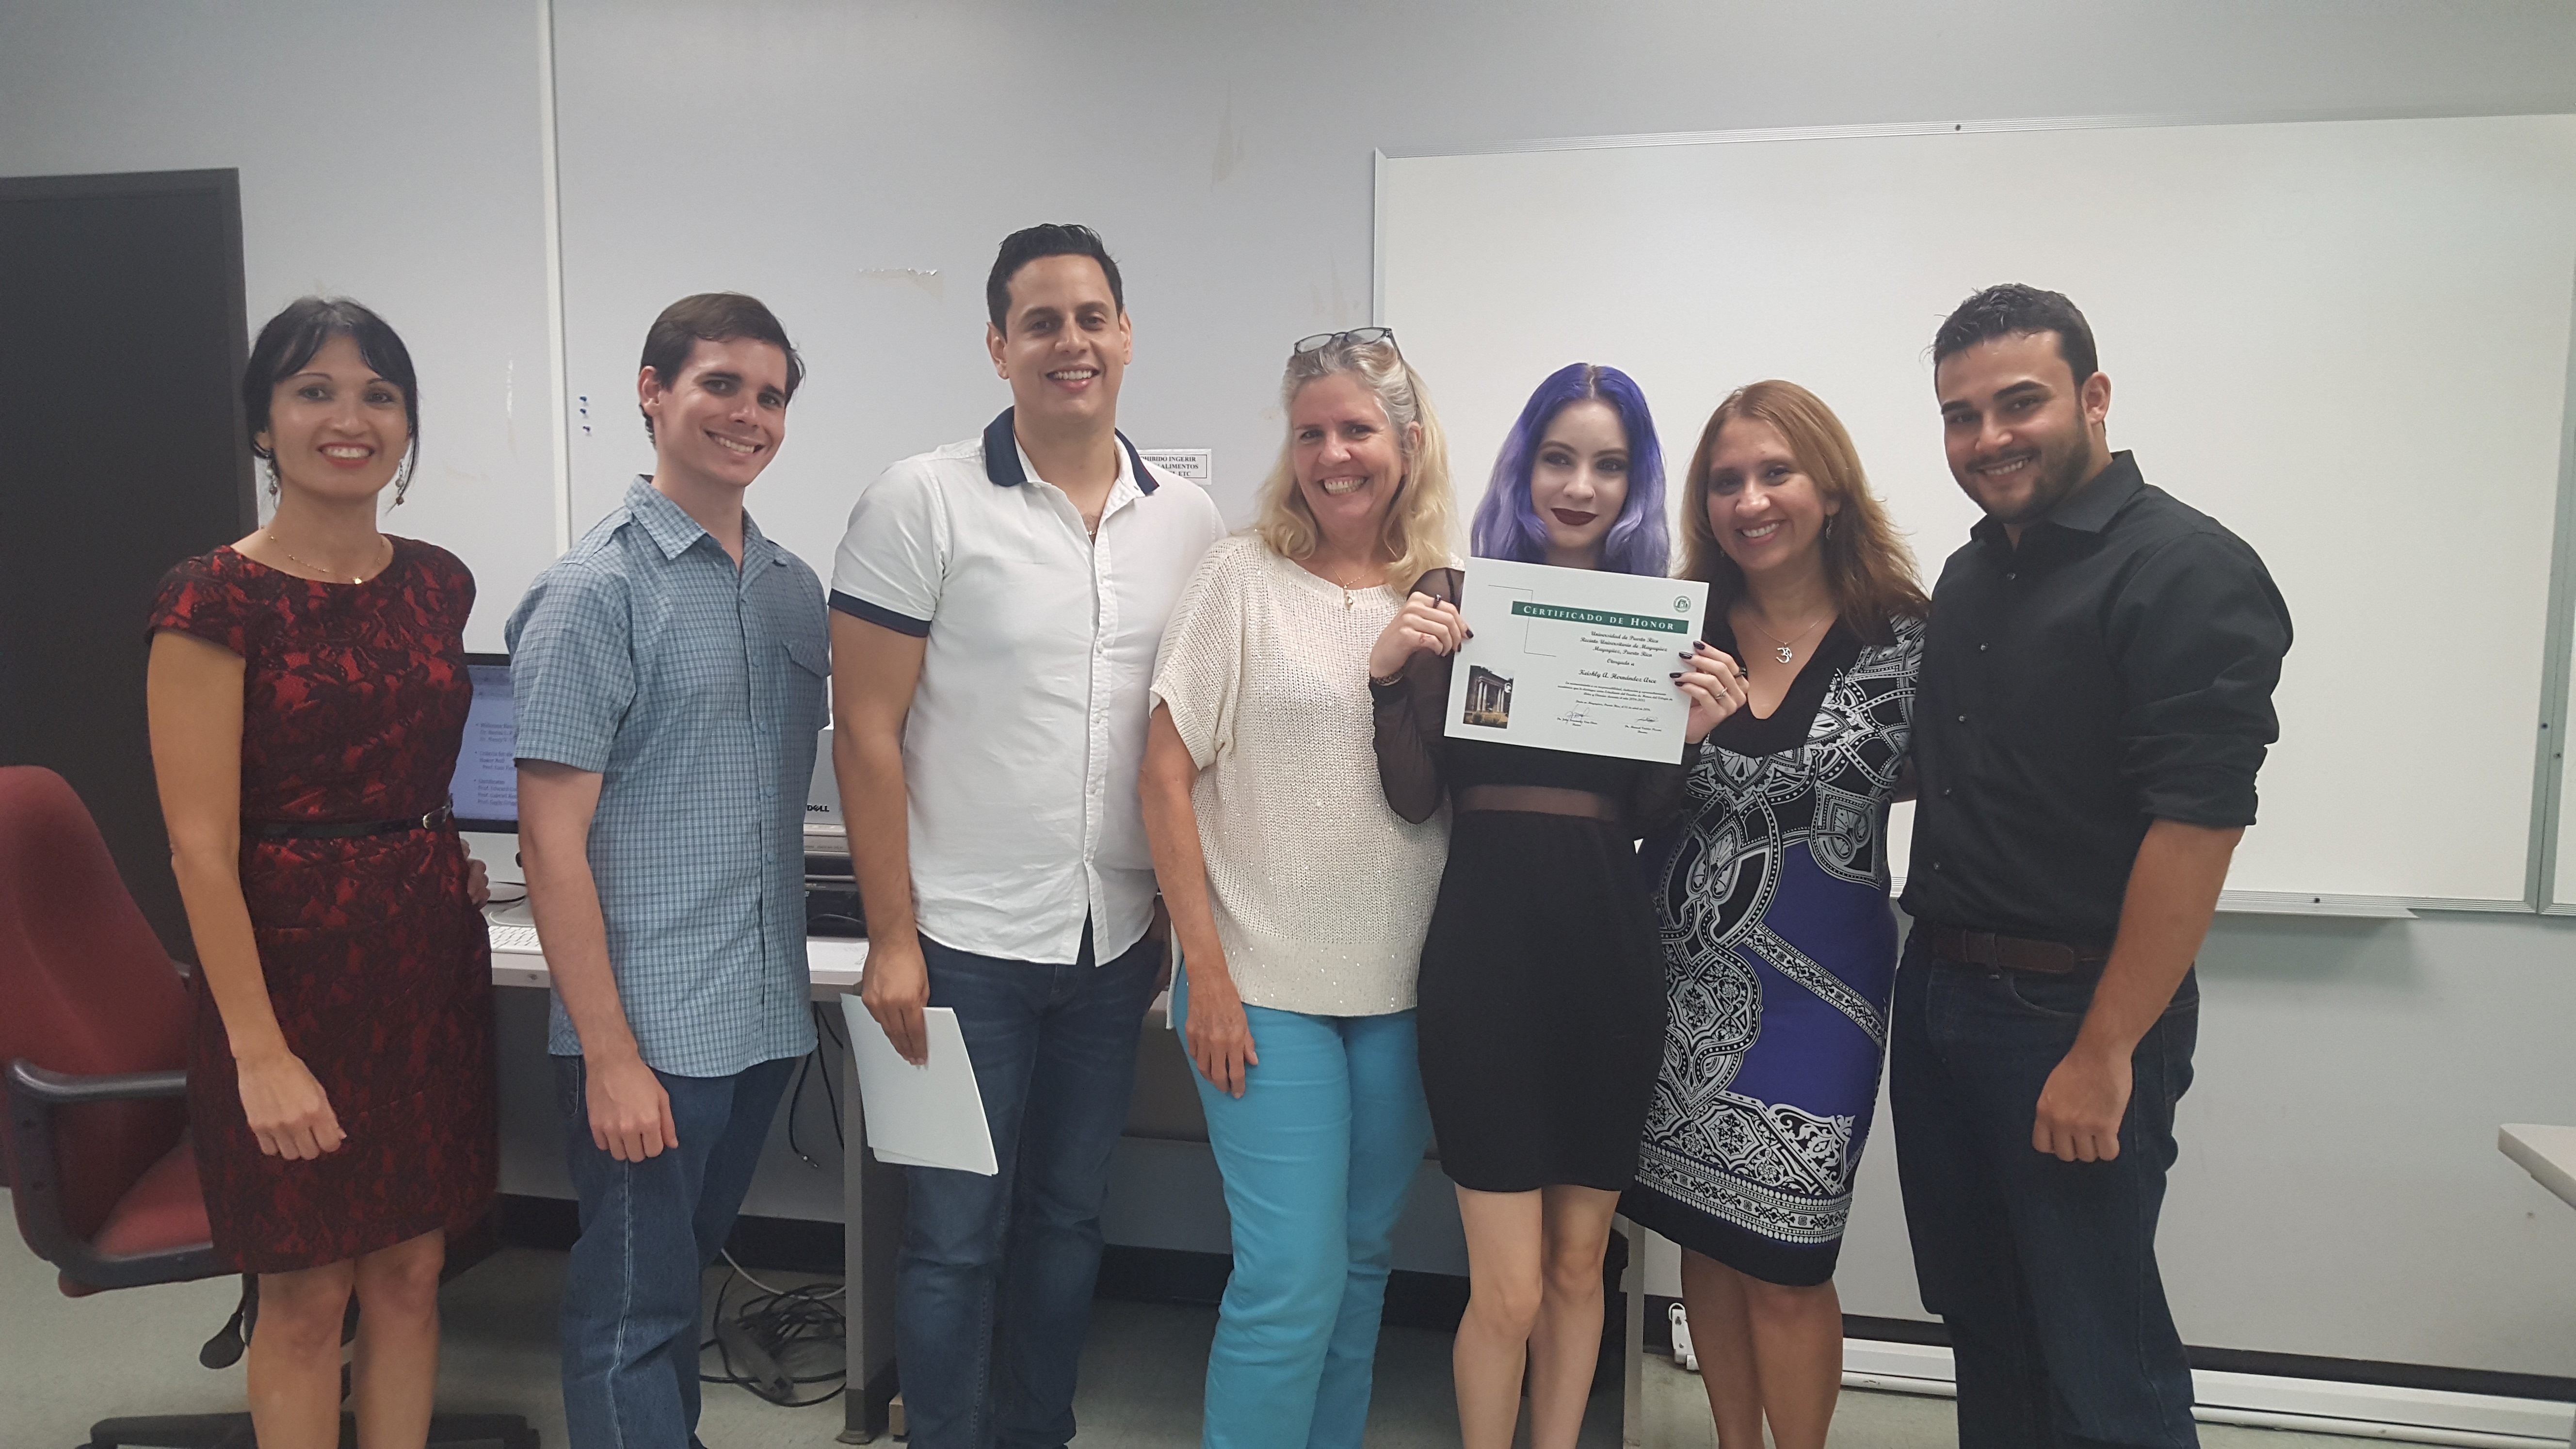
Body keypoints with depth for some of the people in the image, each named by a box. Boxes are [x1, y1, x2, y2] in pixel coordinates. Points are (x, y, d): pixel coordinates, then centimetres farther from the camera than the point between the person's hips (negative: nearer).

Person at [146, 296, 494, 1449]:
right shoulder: (215, 600, -11)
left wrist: (437, 867, 12)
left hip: (431, 960, 5)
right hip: (294, 966, -5)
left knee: (411, 1271, 13)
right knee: (307, 1295, 8)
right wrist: (259, 1050, -17)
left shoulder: (437, 582, 6)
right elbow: (201, 845, -14)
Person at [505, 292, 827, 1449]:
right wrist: (610, 1054, -17)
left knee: (690, 1271, 21)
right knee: (633, 1313, 6)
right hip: (648, 1032, -6)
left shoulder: (795, 590, 9)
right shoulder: (596, 591, -11)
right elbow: (552, 842, -14)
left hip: (764, 1012, 6)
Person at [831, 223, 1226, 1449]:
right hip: (966, 937, -4)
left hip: (1118, 939, 4)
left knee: (1068, 1219, 18)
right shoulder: (923, 502, -8)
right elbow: (866, 732, -9)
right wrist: (892, 938, -11)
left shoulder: (1189, 520, 4)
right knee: (957, 1235, 7)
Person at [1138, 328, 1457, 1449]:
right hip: (1266, 986, -4)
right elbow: (1168, 777, -7)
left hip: (1405, 990, 4)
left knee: (1364, 1261, 15)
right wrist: (1207, 973, -10)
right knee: (1292, 1280, -3)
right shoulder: (1245, 576, -4)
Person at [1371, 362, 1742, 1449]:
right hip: (1488, 945, -3)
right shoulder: (1460, 595, 0)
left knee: (1579, 1262, 17)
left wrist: (1691, 731, -12)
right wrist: (1389, 673, -17)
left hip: (1610, 949, 3)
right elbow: (1416, 798, -4)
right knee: (1509, 1289, 1)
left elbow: (1645, 815, 5)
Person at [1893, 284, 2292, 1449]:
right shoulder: (1968, 577, 13)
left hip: (2073, 1014, -7)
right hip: (1936, 995, 8)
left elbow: (2196, 823, -19)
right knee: (1978, 1320, 18)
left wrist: (2105, 1053, -20)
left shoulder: (2185, 570, -12)